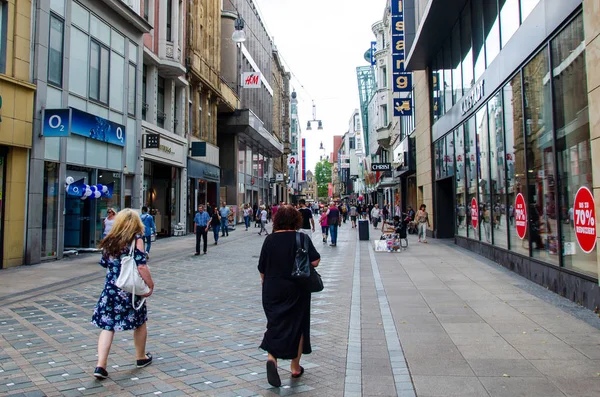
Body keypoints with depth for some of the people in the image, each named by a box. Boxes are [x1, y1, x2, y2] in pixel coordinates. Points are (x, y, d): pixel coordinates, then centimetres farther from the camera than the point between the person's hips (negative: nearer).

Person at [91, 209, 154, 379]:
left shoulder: (110, 240, 4)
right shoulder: (136, 239, -11)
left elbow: (105, 263, 12)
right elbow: (141, 265, -17)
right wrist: (150, 284, -8)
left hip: (110, 288, 4)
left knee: (107, 325, 7)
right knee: (140, 323, 15)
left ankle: (100, 365, -3)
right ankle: (141, 358, 31)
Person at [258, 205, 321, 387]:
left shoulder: (270, 239, -4)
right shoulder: (302, 238, -10)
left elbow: (262, 268, 1)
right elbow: (315, 261, -15)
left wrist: (265, 281, 20)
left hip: (272, 291, 1)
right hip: (297, 290, -1)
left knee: (275, 324, 11)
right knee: (297, 325, 13)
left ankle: (271, 357, -13)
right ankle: (295, 367, 23)